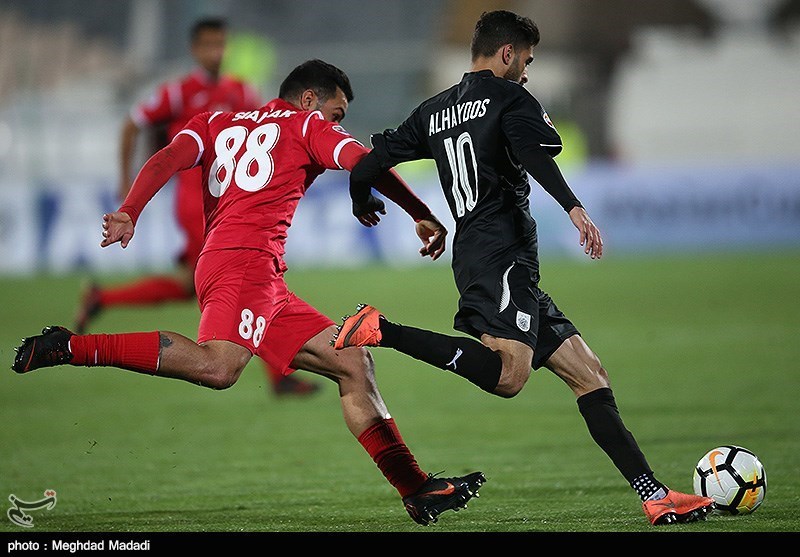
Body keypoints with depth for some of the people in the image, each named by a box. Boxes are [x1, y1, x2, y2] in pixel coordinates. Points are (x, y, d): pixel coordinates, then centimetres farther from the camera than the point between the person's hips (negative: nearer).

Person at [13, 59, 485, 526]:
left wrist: (128, 213, -4)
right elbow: (364, 162, -1)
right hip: (246, 258, -9)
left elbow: (167, 159, 11)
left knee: (353, 364, 10)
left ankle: (418, 491, 6)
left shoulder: (216, 123, 29)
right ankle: (70, 348, -31)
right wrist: (425, 217, 7)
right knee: (218, 367, -33)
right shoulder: (307, 125, 14)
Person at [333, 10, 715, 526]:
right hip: (502, 255, -9)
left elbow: (367, 168, 21)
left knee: (589, 374, 5)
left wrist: (363, 204, 42)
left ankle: (655, 495, -2)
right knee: (508, 374, -30)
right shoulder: (511, 99, 3)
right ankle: (382, 330, -26)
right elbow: (534, 155, -18)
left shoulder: (433, 111, 23)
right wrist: (574, 207, -31)